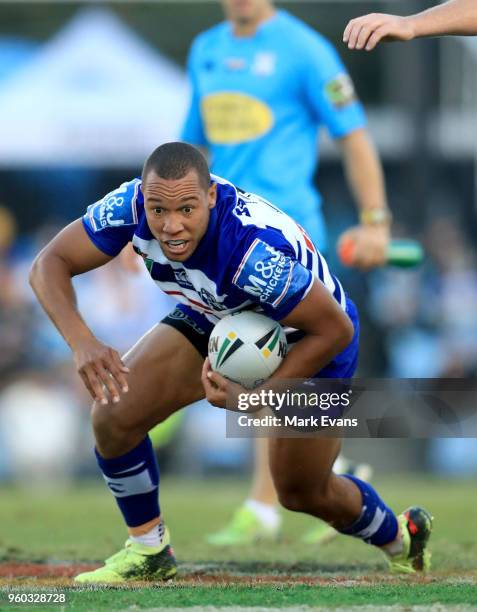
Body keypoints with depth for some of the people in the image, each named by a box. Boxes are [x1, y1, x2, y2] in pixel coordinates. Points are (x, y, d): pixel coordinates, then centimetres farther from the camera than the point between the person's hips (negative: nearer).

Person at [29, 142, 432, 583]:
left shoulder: (254, 250, -44)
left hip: (309, 345, -5)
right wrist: (82, 342, -40)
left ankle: (399, 536, 40)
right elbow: (50, 263, -23)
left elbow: (334, 330, -34)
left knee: (302, 492, 8)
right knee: (113, 416, -12)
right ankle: (148, 551, 10)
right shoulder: (132, 205, -29)